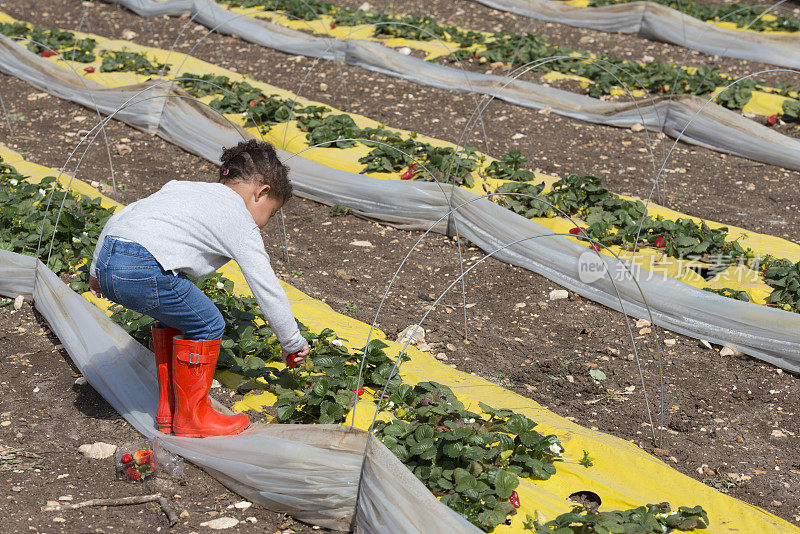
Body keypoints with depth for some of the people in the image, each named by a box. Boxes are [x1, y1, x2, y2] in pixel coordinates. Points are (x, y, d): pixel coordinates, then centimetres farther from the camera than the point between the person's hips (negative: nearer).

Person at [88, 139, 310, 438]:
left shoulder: (183, 188, 29)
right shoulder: (240, 222, 7)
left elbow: (119, 217, 29)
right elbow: (267, 289, 8)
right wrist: (292, 343, 19)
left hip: (108, 257, 9)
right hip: (142, 271, -9)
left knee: (176, 315, 27)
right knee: (206, 325, 7)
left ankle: (168, 411, 33)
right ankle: (190, 418, 16)